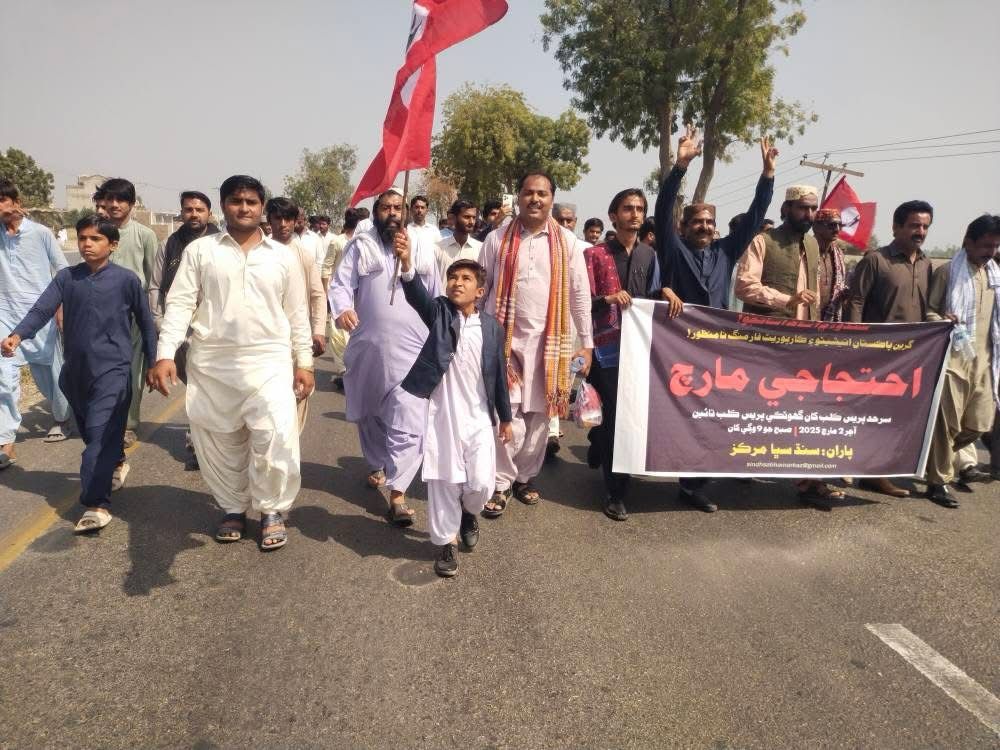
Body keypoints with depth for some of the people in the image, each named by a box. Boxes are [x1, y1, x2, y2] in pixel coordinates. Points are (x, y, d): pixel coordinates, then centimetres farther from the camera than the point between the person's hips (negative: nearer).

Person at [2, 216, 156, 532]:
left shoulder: (127, 279, -3)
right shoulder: (66, 277, 5)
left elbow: (145, 322, 4)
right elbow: (42, 309, -7)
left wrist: (152, 363, 6)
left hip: (113, 369, -5)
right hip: (76, 369, 5)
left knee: (100, 436, -13)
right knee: (90, 433, 19)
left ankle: (96, 505, -14)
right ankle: (116, 462, 46)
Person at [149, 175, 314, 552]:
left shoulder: (283, 256, 8)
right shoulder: (200, 250, 6)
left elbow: (297, 314, 10)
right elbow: (180, 304, 0)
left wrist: (304, 362, 6)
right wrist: (165, 354, -11)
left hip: (269, 361, -1)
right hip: (211, 364, 1)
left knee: (276, 436, -15)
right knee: (219, 443, 9)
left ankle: (272, 511, 5)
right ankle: (233, 509, 29)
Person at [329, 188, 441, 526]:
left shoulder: (421, 248, 10)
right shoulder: (360, 245, 5)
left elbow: (436, 295, 15)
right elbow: (341, 283, -4)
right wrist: (343, 308, -26)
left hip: (412, 350, -1)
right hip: (368, 347, 1)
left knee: (408, 421, -11)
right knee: (370, 413, 18)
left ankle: (397, 494, -10)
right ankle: (377, 465, 42)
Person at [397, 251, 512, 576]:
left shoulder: (492, 327, 2)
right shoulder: (439, 313, -1)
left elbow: (499, 374, 7)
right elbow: (417, 296, -22)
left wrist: (505, 417, 11)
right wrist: (406, 265, -42)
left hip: (479, 416, 1)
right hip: (443, 413, -1)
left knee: (482, 483, 1)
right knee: (444, 481, 5)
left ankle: (468, 513, 36)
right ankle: (447, 542, 24)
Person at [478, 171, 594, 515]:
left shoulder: (567, 241, 4)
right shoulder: (497, 239, 4)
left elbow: (580, 294, 6)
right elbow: (479, 289, 8)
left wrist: (587, 343, 4)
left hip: (548, 341, 1)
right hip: (504, 338, -1)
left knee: (539, 414, 9)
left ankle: (525, 477, 26)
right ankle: (501, 483, 10)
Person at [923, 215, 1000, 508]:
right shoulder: (948, 272, -3)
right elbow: (929, 310, -4)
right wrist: (943, 322, -25)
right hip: (953, 357, -6)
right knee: (947, 423, -4)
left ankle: (935, 457, 28)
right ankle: (938, 482, 6)